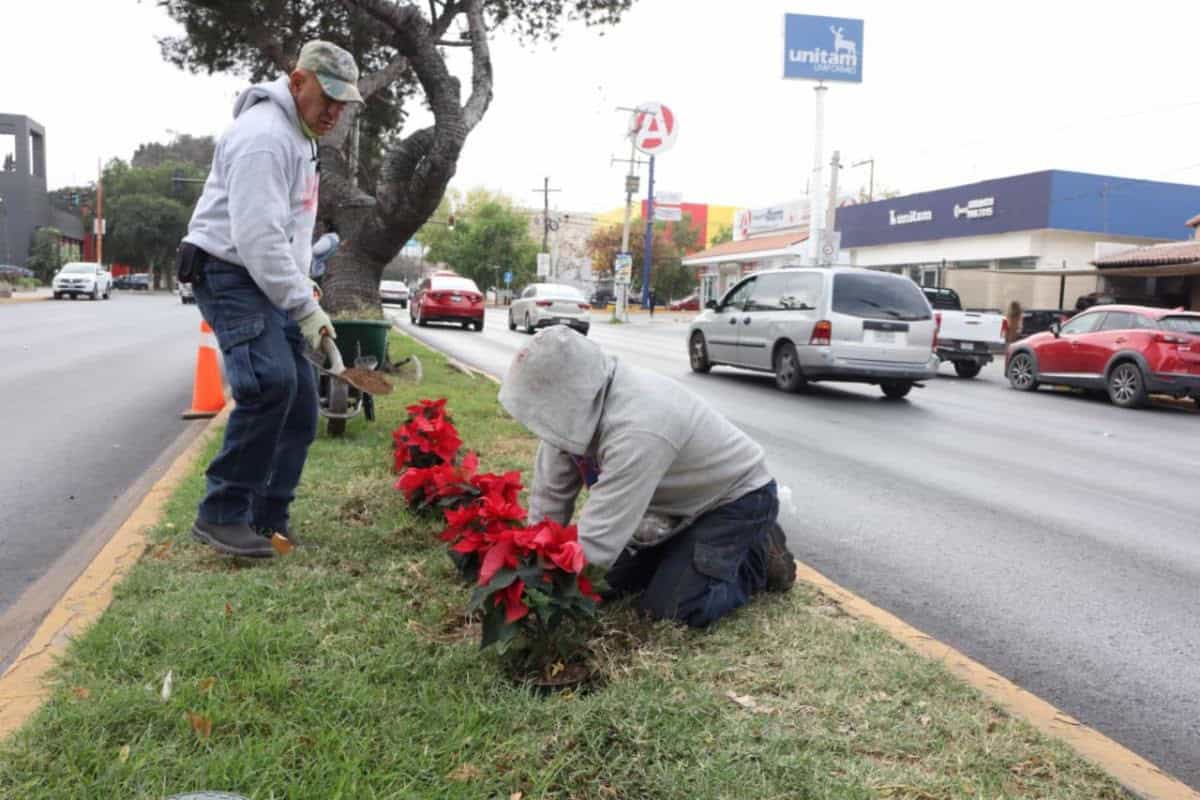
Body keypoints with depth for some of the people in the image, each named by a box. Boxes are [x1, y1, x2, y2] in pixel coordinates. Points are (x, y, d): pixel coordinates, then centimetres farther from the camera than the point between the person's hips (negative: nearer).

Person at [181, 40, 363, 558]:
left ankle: (268, 520, 14)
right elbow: (258, 237, -25)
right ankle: (221, 515, -18)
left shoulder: (299, 135, 16)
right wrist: (304, 306, -22)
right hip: (229, 274, -10)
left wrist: (301, 292, 15)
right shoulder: (264, 135, -17)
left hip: (270, 280, 10)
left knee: (299, 404, 5)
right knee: (271, 382, -28)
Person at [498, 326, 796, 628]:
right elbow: (550, 494, -7)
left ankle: (760, 556, 5)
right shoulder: (580, 403, -16)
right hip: (684, 497, 8)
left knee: (670, 607, -16)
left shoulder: (637, 429, -41)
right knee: (620, 581, 8)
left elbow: (598, 539, -38)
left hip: (737, 495, -8)